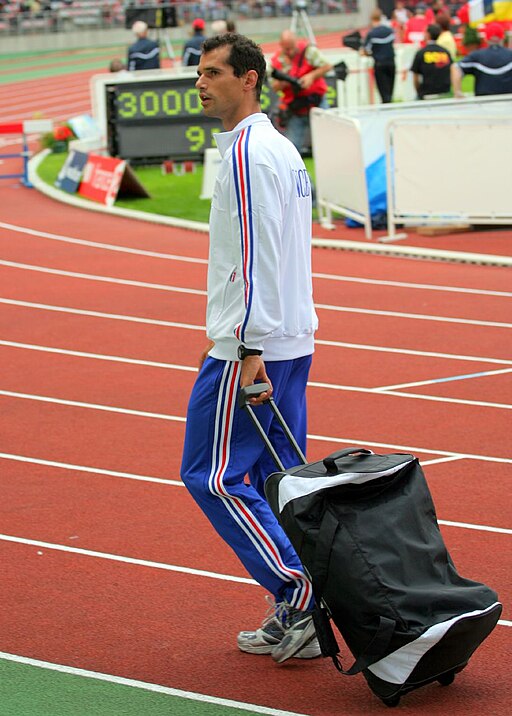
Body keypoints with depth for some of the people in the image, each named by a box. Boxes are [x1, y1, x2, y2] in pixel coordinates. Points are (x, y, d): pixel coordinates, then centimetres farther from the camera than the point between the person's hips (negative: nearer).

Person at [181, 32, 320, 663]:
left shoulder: (248, 152, -15)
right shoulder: (281, 149, 16)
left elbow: (256, 256, -20)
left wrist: (248, 347, -21)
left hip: (249, 348, -10)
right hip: (292, 340, 10)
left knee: (212, 474, -5)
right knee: (275, 480, 10)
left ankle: (299, 591, -10)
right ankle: (295, 621, 10)